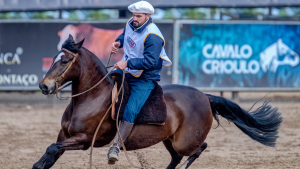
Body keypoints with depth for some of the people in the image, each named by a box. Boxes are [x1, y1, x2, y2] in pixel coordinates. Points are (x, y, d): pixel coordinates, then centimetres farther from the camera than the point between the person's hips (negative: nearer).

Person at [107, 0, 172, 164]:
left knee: (130, 111, -21)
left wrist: (127, 63, -36)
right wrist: (118, 42, 1)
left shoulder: (152, 37, -25)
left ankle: (116, 146, -20)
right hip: (127, 72, 9)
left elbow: (150, 62, -33)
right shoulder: (131, 24, 0)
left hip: (145, 80, -9)